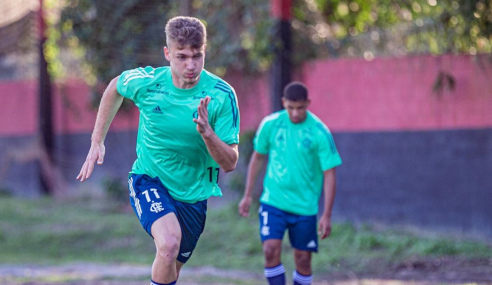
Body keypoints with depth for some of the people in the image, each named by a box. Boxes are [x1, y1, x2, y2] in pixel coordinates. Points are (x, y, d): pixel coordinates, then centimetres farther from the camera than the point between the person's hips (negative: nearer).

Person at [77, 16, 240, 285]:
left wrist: (207, 133, -36)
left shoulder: (222, 95, -18)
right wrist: (97, 142, 10)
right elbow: (115, 87, 11)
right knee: (169, 243, -31)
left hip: (193, 194, 2)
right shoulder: (145, 82, -15)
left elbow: (230, 163, -17)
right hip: (149, 180, -2)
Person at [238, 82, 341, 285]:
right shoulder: (270, 124, -3)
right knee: (271, 251, -15)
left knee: (303, 259, 3)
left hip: (305, 206, -1)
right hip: (273, 201, 1)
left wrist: (327, 215, -13)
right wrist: (248, 195, 13)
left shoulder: (320, 133, -10)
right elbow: (257, 157, 12)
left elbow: (329, 174, -9)